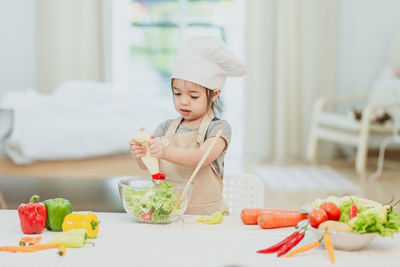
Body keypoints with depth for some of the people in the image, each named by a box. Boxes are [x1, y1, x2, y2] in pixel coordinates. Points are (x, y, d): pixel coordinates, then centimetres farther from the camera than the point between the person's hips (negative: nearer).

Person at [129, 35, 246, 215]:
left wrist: (166, 152, -34)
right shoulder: (166, 128, 11)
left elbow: (201, 159, -19)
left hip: (206, 215, -4)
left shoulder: (219, 128, -1)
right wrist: (141, 153, -23)